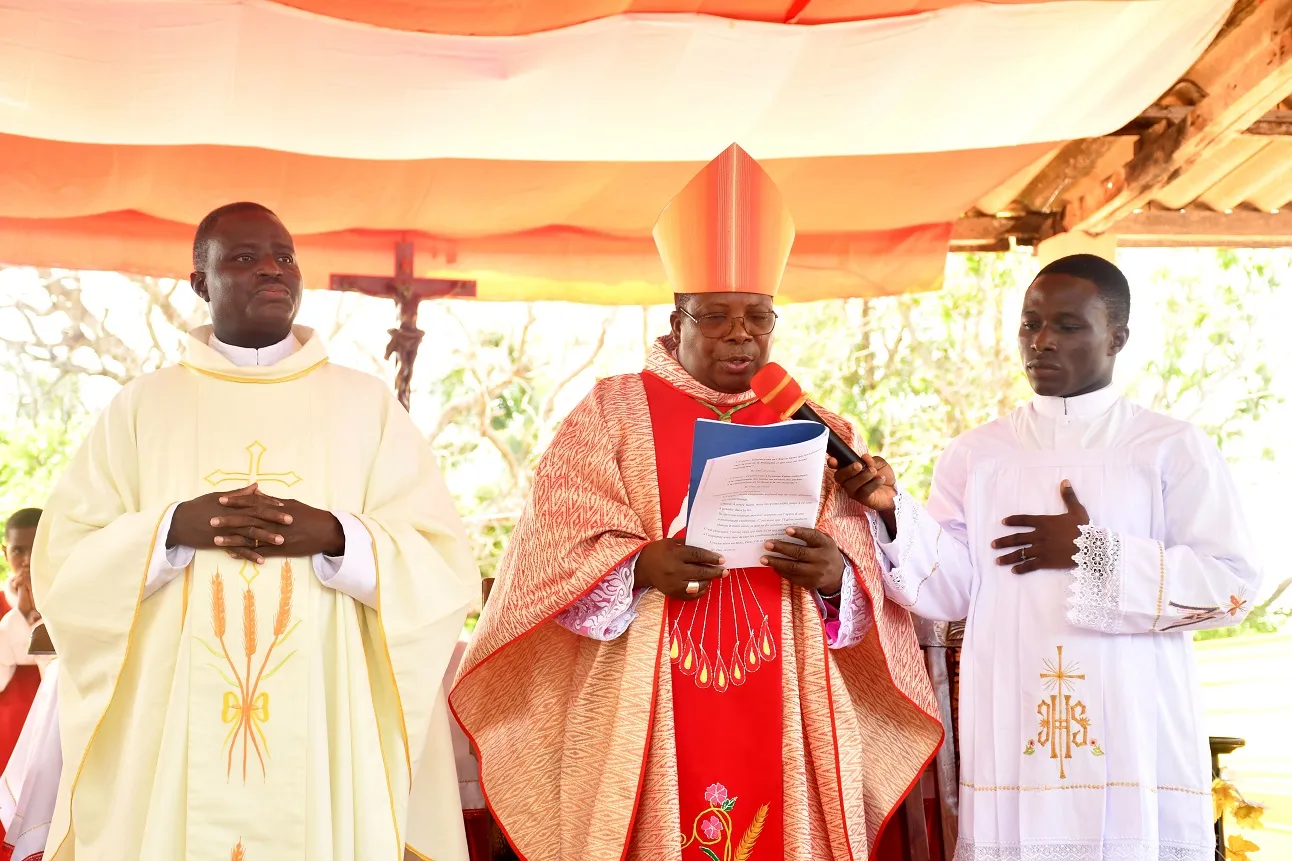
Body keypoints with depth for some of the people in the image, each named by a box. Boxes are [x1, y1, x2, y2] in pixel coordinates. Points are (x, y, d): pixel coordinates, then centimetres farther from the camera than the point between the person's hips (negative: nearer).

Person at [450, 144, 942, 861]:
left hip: (782, 731, 2)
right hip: (645, 729, -2)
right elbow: (551, 556, -3)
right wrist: (639, 569, -21)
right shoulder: (611, 414, 5)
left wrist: (835, 578, -14)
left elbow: (868, 588, 8)